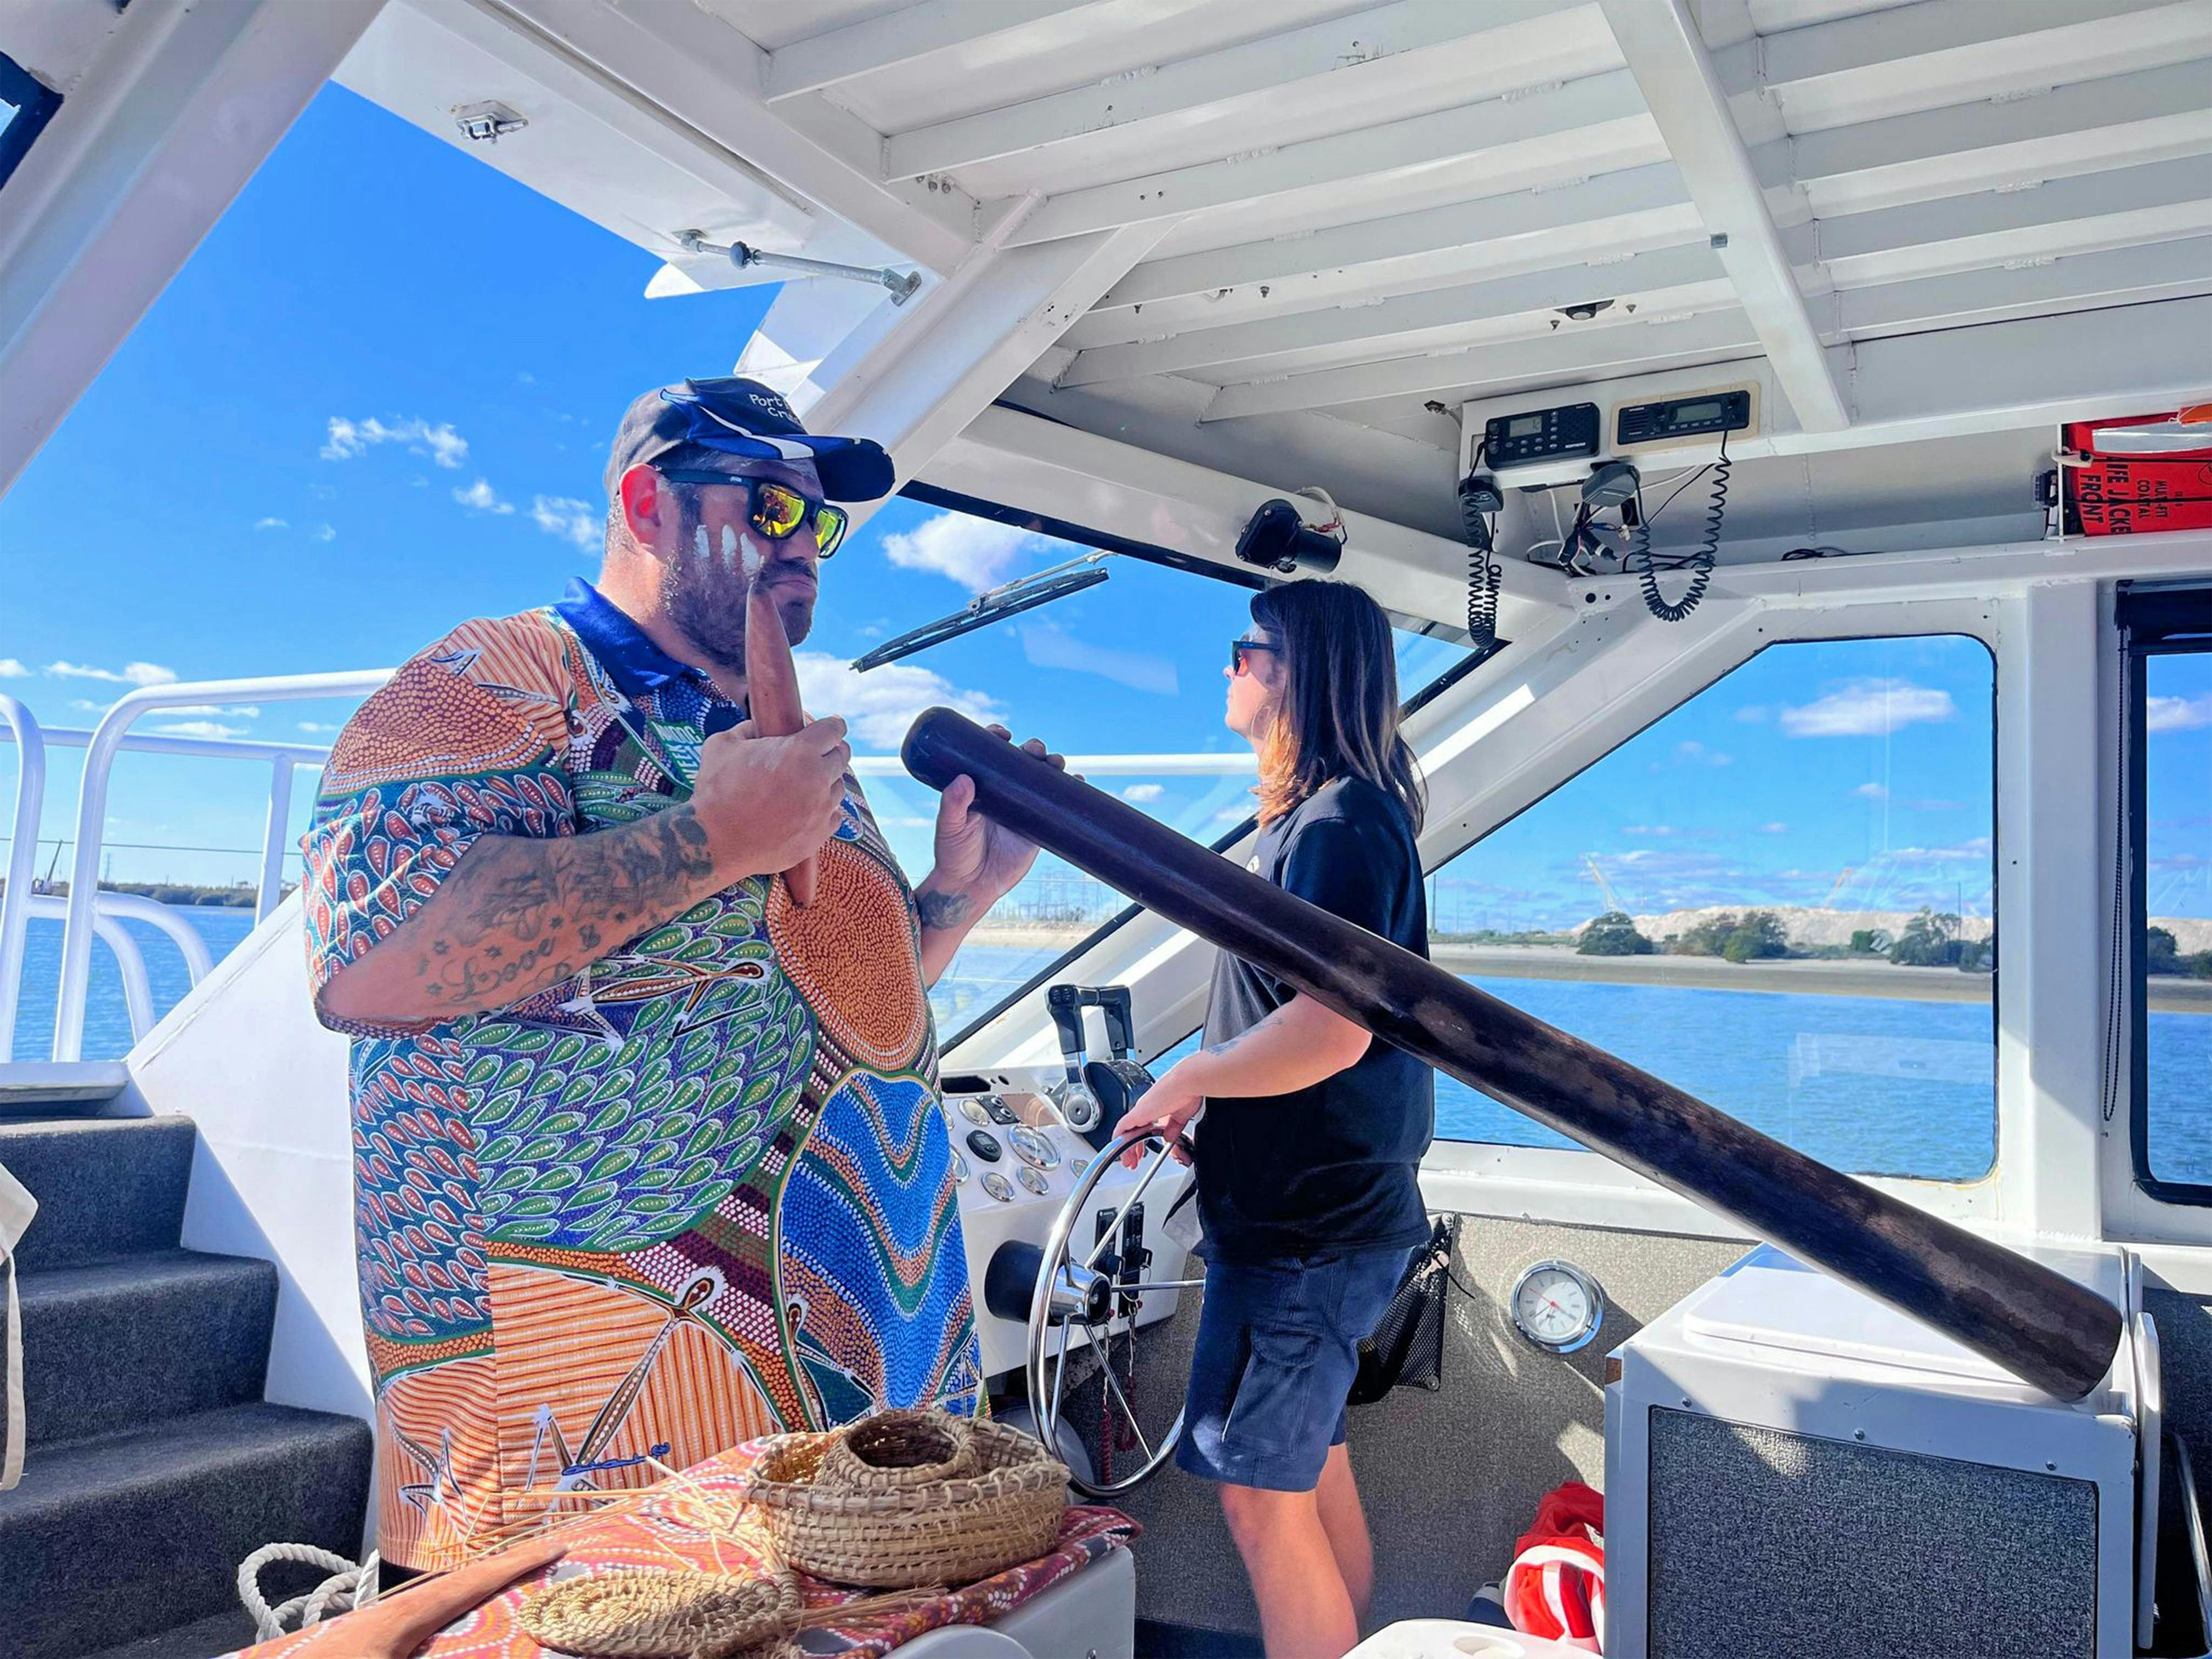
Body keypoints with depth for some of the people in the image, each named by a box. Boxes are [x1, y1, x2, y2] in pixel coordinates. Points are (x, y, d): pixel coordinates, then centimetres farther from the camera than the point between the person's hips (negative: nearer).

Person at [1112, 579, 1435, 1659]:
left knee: (1262, 1494, 0)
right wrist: (1205, 1085, 12)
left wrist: (1187, 1080, -15)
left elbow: (1332, 1027, -29)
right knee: (1311, 1467, 20)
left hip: (1304, 1224, -10)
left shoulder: (1337, 822, -18)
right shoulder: (1343, 813, 14)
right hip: (1322, 1206, 10)